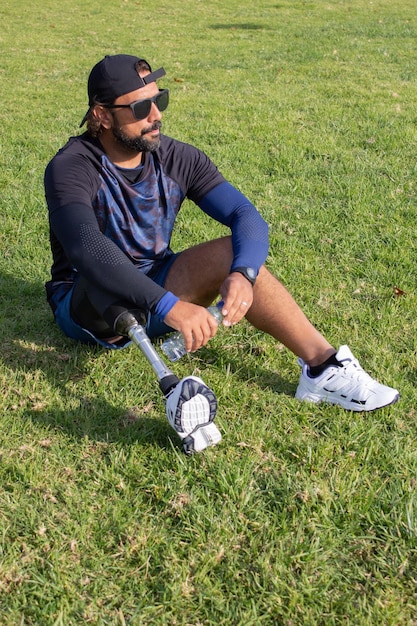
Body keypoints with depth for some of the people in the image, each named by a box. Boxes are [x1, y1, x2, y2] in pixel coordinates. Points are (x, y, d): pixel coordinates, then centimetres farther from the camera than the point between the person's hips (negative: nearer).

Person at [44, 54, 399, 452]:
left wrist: (243, 274, -37)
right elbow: (87, 250, -39)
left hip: (155, 296, 4)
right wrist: (168, 306, -51)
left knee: (234, 253, -22)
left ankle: (323, 366, -25)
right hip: (88, 308, -3)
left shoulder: (177, 158, -6)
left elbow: (246, 216, -15)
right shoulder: (71, 169, -21)